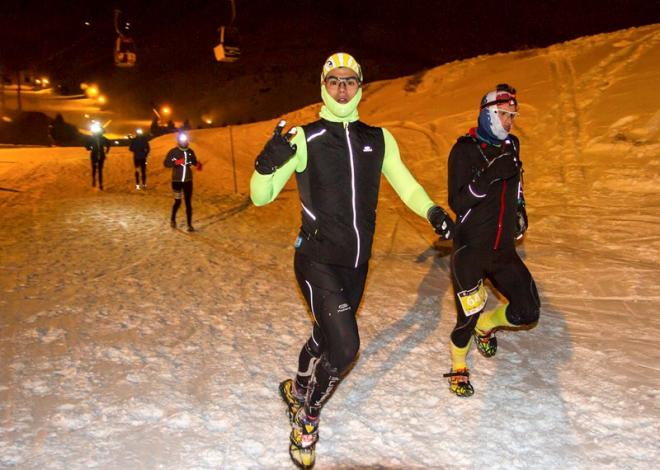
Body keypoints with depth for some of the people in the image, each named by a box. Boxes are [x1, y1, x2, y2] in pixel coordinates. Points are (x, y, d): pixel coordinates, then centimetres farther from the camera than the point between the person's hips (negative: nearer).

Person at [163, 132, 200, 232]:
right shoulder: (173, 152, -7)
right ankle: (173, 219, 32)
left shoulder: (190, 151, 3)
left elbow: (194, 162, 17)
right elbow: (165, 163, -11)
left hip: (188, 181, 2)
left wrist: (198, 164, -6)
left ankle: (189, 225, 7)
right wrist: (176, 162, -27)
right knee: (178, 202, 4)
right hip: (177, 181, -2)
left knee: (188, 203, 1)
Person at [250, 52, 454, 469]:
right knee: (344, 347, -16)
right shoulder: (304, 138, -7)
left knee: (327, 337, 17)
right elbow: (261, 197, -6)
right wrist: (267, 165, -27)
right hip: (317, 259, -5)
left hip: (357, 263, 5)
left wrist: (432, 211, -5)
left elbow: (405, 183, 14)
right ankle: (306, 418, 12)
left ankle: (298, 391, 48)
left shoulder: (378, 139, 6)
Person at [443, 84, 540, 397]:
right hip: (470, 250, -6)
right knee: (469, 315, 0)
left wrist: (520, 208, 20)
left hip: (503, 249, 6)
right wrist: (490, 175, -28)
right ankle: (458, 366, 29)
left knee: (528, 312, 2)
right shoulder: (465, 149, -12)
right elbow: (457, 203, -20)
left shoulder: (511, 145, 8)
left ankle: (486, 325, 33)